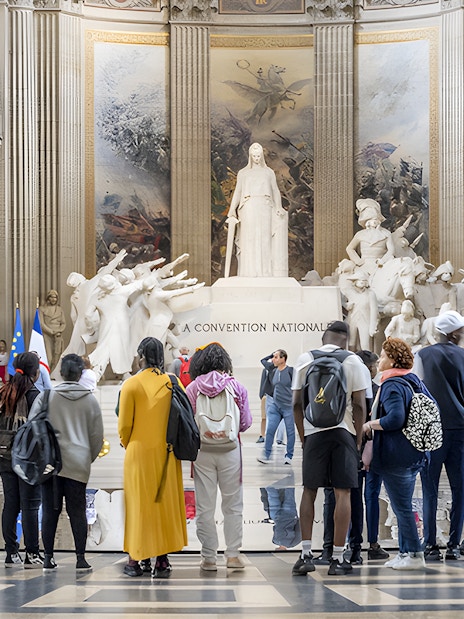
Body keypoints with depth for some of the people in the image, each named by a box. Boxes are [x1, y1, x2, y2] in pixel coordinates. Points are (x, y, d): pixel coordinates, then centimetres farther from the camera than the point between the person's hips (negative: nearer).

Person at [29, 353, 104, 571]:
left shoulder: (46, 396, 0)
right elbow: (97, 435, 9)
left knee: (50, 511, 5)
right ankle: (80, 558, 4)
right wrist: (88, 459, 22)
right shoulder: (90, 400, 4)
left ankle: (48, 558, 8)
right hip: (78, 464, 0)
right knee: (77, 511, 5)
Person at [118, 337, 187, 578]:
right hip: (166, 453, 2)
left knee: (140, 505, 5)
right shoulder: (172, 383, -1)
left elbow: (124, 424, -5)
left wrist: (128, 445, 14)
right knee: (165, 503, 8)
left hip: (139, 452, -2)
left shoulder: (131, 385, -8)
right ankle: (162, 560, 8)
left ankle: (136, 560, 8)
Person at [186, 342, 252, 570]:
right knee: (233, 504, 11)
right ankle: (233, 554, 12)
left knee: (205, 506, 7)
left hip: (202, 450, 0)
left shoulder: (192, 389, -4)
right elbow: (246, 422, 0)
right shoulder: (236, 386, -4)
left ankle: (208, 557, 10)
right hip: (229, 449, 0)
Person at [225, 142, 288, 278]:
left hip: (264, 210, 0)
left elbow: (275, 192, 6)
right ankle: (248, 275, -4)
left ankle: (265, 274, -2)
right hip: (248, 210, 0)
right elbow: (237, 192, 7)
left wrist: (279, 208, -10)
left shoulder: (269, 172, 12)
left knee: (264, 241, -3)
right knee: (249, 241, -4)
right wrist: (232, 211, -5)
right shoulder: (242, 173, 11)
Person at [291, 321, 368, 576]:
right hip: (344, 431, -1)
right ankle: (337, 559, 2)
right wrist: (358, 439, 5)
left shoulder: (304, 360, 5)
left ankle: (306, 555, 3)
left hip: (313, 431, 1)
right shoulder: (353, 361, 0)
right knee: (342, 493, 1)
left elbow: (297, 404, 4)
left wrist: (302, 437, 12)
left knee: (309, 491, 10)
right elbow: (359, 405, -3)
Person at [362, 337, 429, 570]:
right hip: (415, 453, 10)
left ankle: (414, 555, 1)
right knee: (403, 505, 16)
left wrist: (370, 425, -15)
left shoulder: (392, 386, -17)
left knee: (402, 507, -2)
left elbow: (395, 418, -28)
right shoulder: (415, 381, 12)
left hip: (395, 457, -10)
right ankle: (405, 551, 21)